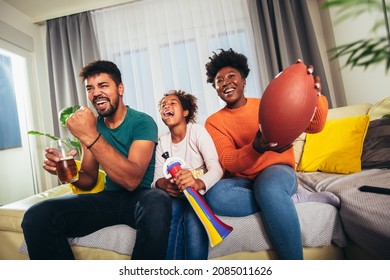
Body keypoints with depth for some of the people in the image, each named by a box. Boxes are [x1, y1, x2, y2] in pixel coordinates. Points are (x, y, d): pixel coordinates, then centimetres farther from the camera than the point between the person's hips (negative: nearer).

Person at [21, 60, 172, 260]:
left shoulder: (142, 122, -8)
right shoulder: (91, 125, 8)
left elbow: (132, 180, -22)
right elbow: (89, 181, 12)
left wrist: (90, 136, -27)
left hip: (141, 197, -3)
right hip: (109, 198, 4)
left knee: (157, 203, -38)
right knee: (37, 217, -18)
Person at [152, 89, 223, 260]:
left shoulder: (197, 131, -6)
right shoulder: (162, 141, 7)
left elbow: (216, 169, -18)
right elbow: (157, 179, -1)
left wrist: (198, 183, -41)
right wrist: (165, 183, -27)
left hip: (201, 191, -2)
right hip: (176, 195, 3)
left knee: (193, 216, -34)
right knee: (170, 213, -31)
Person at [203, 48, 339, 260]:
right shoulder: (214, 122, 3)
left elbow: (314, 126, -3)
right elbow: (228, 163, -13)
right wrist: (257, 148, -34)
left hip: (277, 171, -1)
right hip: (241, 182, 2)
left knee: (268, 187, -38)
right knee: (215, 195, -33)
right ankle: (296, 198, -17)